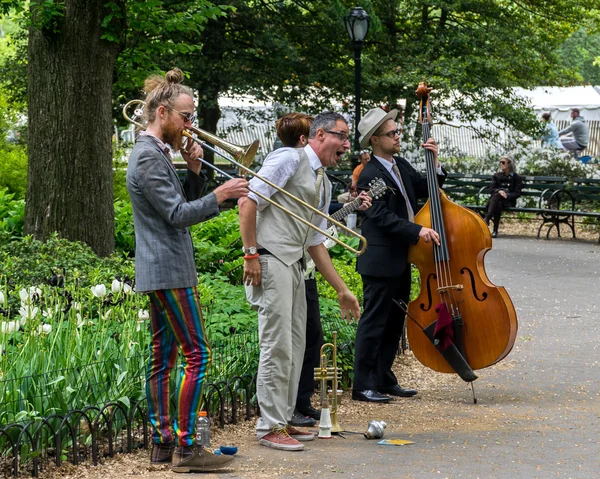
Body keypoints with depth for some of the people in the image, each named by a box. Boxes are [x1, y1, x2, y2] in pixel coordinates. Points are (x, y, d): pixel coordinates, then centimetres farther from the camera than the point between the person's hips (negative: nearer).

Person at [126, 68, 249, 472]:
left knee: (163, 357, 10)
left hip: (160, 272, 11)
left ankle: (162, 441, 12)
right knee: (197, 355, -11)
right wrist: (219, 196, -19)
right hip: (168, 272, -11)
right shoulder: (149, 157, -15)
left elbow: (186, 202, 19)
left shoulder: (157, 152, 17)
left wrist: (194, 170, 4)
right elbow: (177, 215, -19)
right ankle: (186, 447, -11)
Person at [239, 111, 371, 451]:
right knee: (278, 346, -9)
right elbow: (249, 202, -14)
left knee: (296, 346, 11)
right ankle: (270, 427, -3)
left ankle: (284, 420, 20)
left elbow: (316, 243, 22)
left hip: (295, 266, 9)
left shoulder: (324, 184, 20)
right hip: (271, 262, -9)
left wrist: (343, 290, 20)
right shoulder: (290, 159, -7)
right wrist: (251, 254, -18)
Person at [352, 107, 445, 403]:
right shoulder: (370, 175, -16)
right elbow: (382, 217, -23)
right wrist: (417, 231, -29)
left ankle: (384, 379, 23)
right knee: (374, 323, -5)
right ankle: (363, 386, -1)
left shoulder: (401, 166, 12)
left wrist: (434, 162, 4)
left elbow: (426, 190, 16)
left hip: (401, 261, 9)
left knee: (395, 323, 14)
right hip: (380, 262, -9)